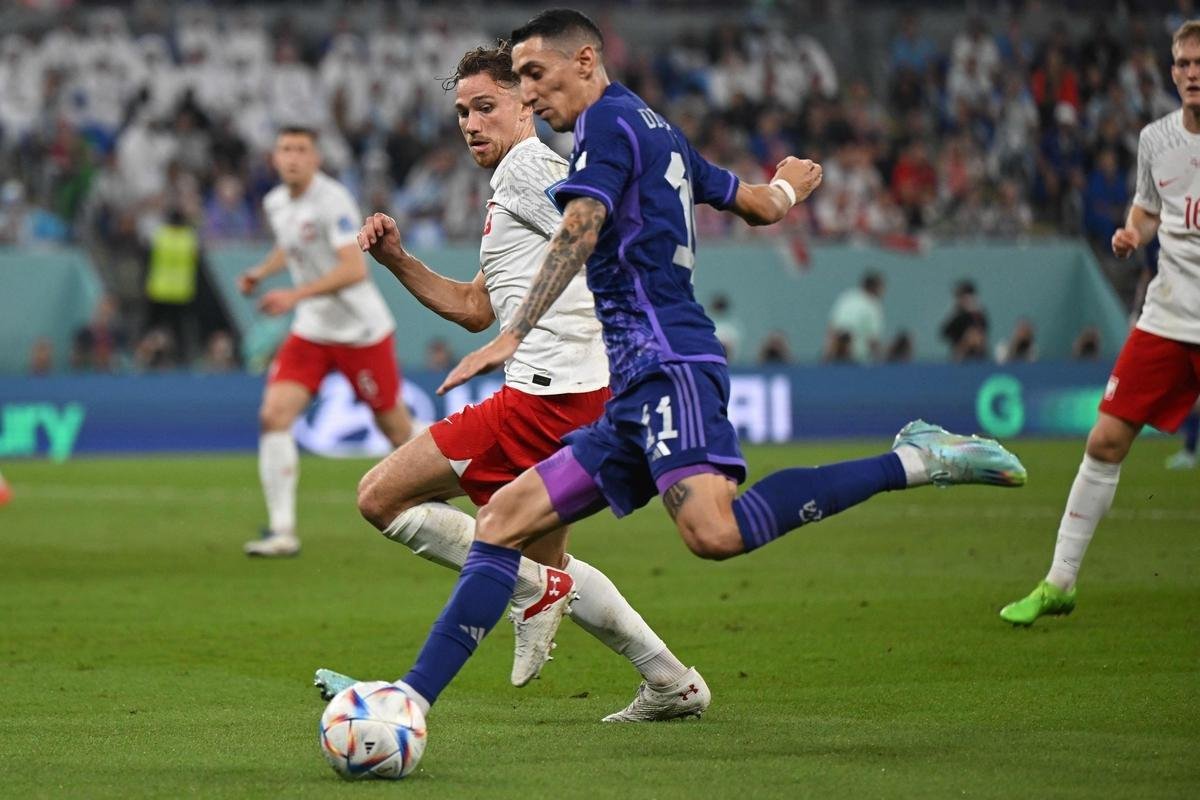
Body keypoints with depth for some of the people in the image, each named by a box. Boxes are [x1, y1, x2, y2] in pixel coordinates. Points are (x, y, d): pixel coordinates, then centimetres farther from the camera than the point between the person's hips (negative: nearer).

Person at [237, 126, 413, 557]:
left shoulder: (332, 200, -19)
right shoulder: (275, 203, 5)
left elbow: (354, 269, -28)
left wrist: (295, 295, -33)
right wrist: (261, 271, 11)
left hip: (360, 328, -6)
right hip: (311, 331, 6)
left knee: (395, 426, 5)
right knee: (274, 415, -13)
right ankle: (282, 530, -14)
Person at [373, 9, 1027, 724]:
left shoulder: (609, 121, -1)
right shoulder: (659, 132, 25)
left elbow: (579, 231, -17)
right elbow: (761, 205, 35)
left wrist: (514, 335, -28)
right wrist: (785, 187, 60)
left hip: (667, 362, -10)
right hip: (640, 387, 10)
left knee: (715, 531, -32)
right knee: (505, 520, 4)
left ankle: (916, 461, -22)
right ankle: (412, 697, -1)